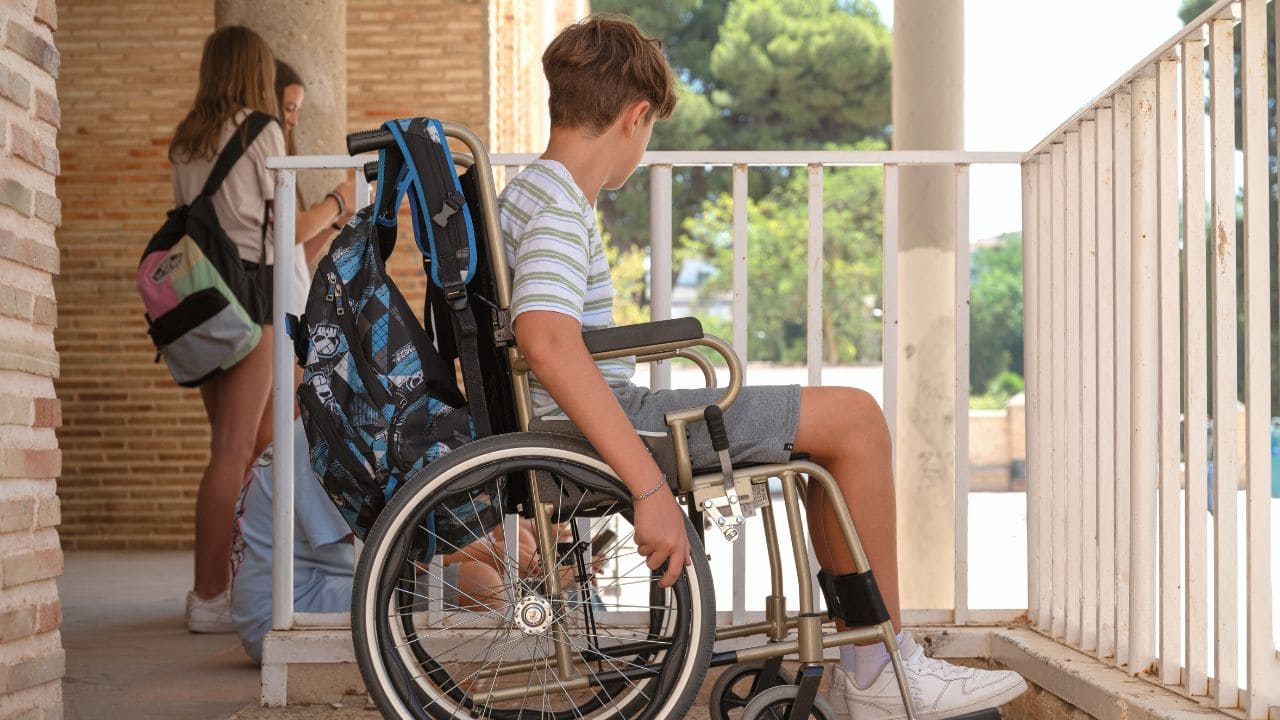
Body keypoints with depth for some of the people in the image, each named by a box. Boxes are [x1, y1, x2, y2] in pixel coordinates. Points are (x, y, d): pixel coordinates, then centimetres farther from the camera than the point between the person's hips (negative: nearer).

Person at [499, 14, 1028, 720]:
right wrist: (651, 488, -36)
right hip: (614, 423, -11)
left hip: (590, 421, 11)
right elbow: (548, 342, -33)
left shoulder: (526, 192, 17)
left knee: (838, 423, 18)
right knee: (855, 419, -9)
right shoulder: (559, 205, -16)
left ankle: (865, 663, 16)